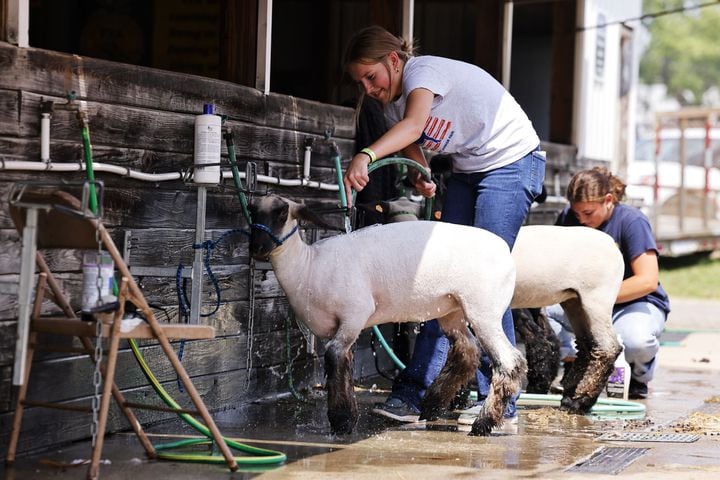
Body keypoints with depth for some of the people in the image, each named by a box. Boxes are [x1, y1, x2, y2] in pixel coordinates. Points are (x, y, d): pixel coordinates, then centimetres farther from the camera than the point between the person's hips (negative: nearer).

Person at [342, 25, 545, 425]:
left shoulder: (423, 72, -24)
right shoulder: (390, 102, 3)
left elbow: (414, 123, -44)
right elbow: (412, 147, 9)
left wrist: (366, 155, -60)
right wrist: (420, 177, -16)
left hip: (512, 163, -9)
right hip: (467, 171, 9)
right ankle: (416, 391, -3)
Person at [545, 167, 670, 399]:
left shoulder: (631, 221, -18)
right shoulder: (568, 218, -3)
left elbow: (648, 281, -24)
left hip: (637, 302, -5)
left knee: (635, 339, -41)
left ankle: (639, 377, -3)